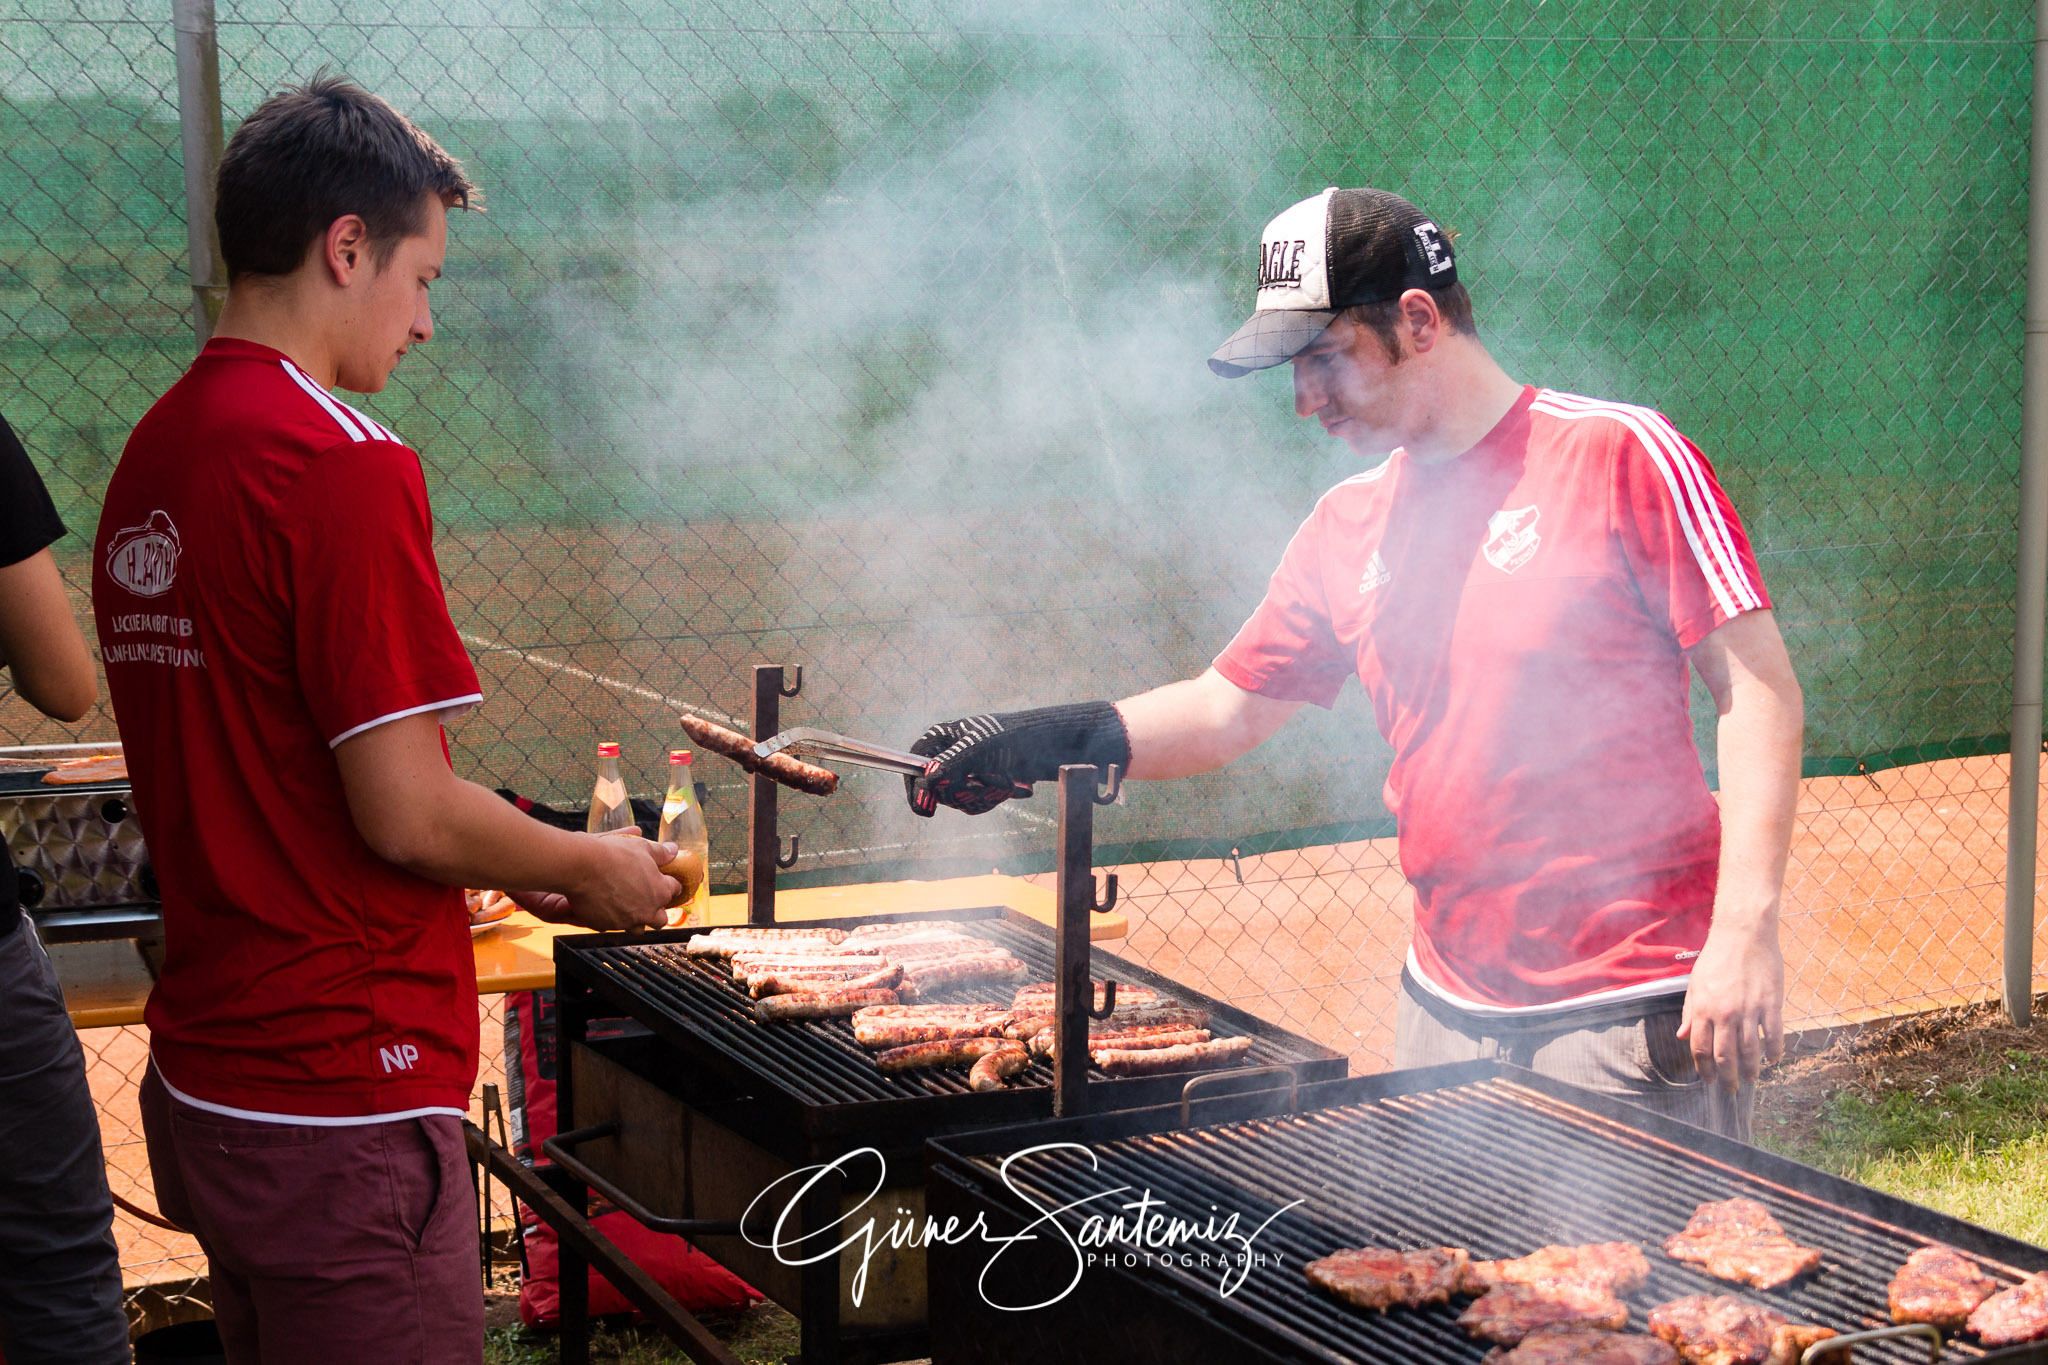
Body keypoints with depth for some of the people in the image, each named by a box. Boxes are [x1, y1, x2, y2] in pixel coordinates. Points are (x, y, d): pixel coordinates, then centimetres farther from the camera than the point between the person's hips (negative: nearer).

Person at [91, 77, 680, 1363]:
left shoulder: (154, 456, 10)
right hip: (337, 1103, -9)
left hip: (203, 1077, 9)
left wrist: (517, 862, 18)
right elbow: (408, 814, -19)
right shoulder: (343, 463, -18)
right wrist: (591, 869, -1)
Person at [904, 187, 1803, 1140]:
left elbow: (1757, 687, -10)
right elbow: (1227, 708, 16)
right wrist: (1044, 742, 1)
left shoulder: (1617, 455, -8)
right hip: (1448, 1006, 6)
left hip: (1636, 1007, -6)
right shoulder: (1347, 526, 10)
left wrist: (1745, 929, -18)